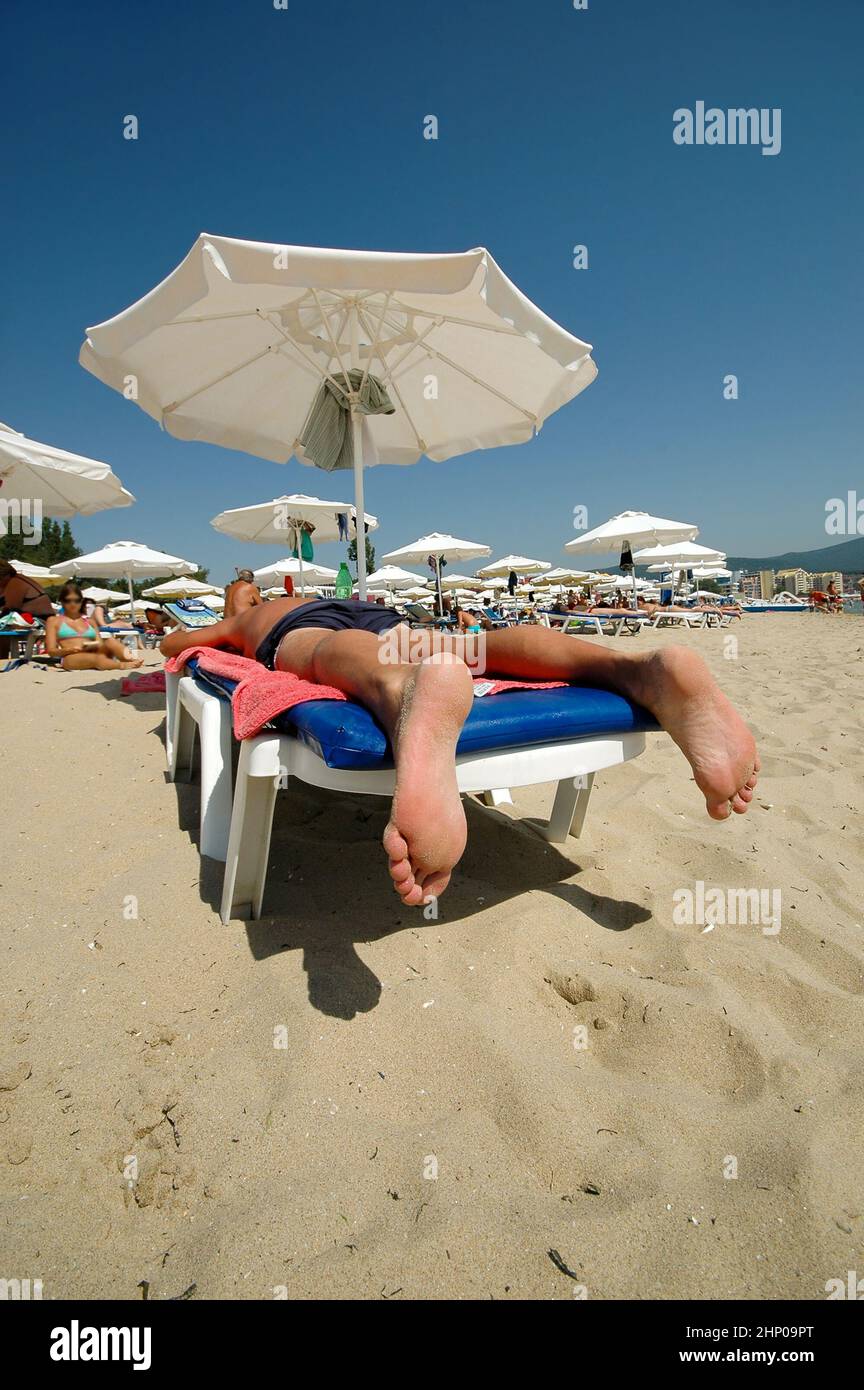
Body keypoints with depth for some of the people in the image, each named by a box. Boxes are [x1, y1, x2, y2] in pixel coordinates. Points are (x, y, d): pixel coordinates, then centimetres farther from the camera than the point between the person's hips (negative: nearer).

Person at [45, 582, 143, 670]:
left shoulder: (90, 621, 28)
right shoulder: (54, 620, 19)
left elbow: (101, 645, 18)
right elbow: (51, 651, 10)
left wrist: (94, 647, -8)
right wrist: (71, 650, -10)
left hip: (94, 653, 3)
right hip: (71, 658, -3)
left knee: (110, 641, -31)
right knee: (97, 658, -39)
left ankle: (131, 659, -60)